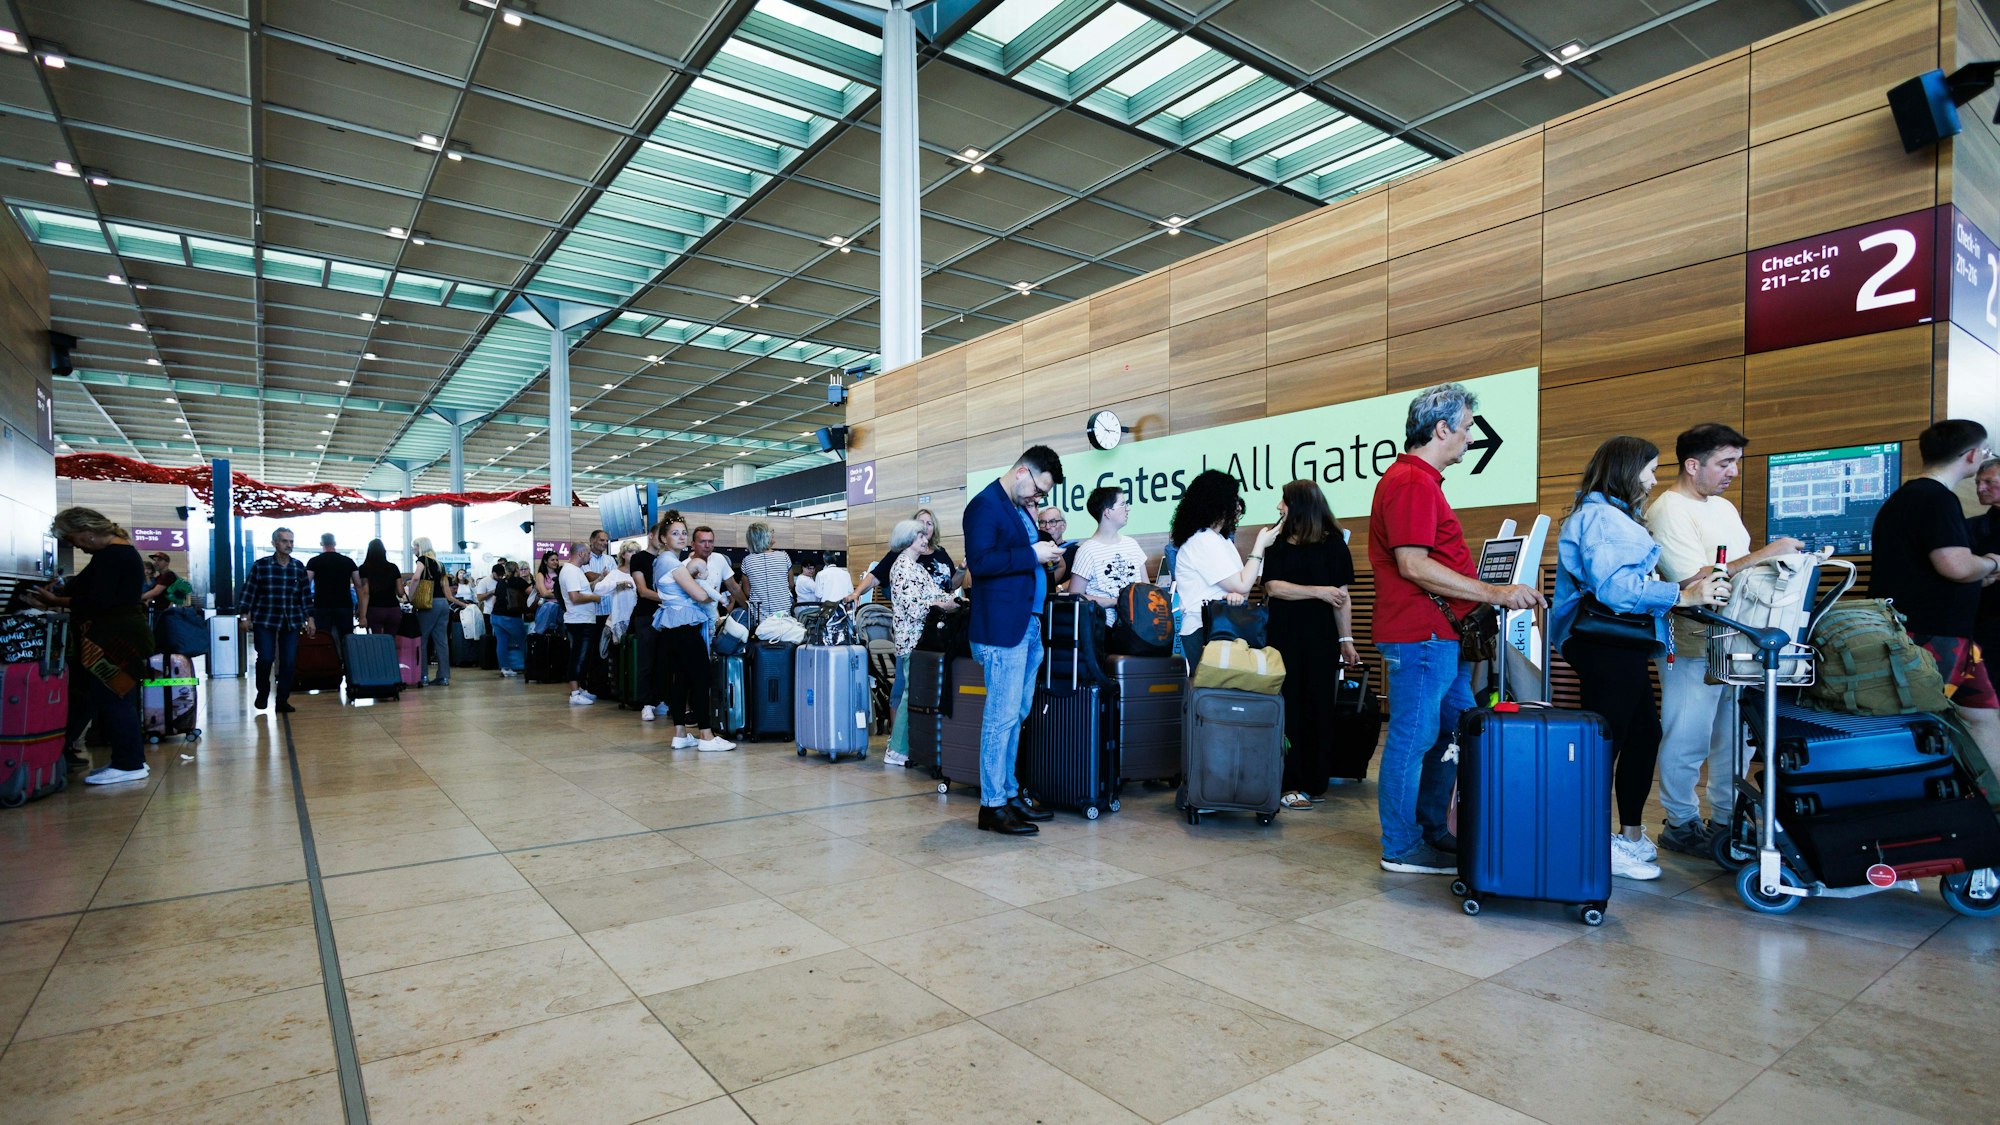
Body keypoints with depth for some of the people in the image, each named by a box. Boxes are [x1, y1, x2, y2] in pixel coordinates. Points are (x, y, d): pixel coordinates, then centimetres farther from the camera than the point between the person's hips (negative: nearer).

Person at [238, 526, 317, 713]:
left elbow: (306, 594, 9)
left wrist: (309, 619, 8)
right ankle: (262, 694, 18)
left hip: (291, 622, 2)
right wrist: (244, 617, -4)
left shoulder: (299, 567, 5)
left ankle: (282, 700, 11)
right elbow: (248, 592, 0)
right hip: (264, 621, -2)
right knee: (265, 659, -8)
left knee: (288, 662, 0)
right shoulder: (260, 565, -1)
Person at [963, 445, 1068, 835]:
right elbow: (979, 562, -20)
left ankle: (1009, 792, 26)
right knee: (1002, 716, -5)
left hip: (1028, 626, 10)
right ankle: (992, 805, 4)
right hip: (1003, 627, -10)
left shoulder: (1021, 508, 19)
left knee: (1015, 714, 15)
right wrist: (1031, 555, -19)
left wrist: (1045, 545, 8)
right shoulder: (985, 505, -9)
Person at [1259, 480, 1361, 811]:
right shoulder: (1277, 543, 9)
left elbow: (1342, 597, 0)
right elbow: (1272, 586, -4)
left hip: (1321, 638, -1)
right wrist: (1318, 591, -11)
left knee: (1318, 707, 2)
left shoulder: (1333, 544, 3)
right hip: (1283, 636, 1)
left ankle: (1315, 782, 11)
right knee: (1289, 708, -1)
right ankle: (1292, 783, 3)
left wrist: (1347, 640, -5)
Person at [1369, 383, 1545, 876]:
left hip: (1442, 636, 11)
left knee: (1457, 732, 16)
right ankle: (1401, 848, 8)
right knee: (1413, 739, -3)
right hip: (1421, 636, -11)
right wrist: (1492, 593, -21)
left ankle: (1433, 832, 27)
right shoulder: (1411, 482, -15)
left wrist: (1493, 593, 26)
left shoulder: (1421, 480, 20)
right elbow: (1413, 565, -23)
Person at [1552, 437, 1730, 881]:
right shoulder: (1598, 516, -13)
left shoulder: (1615, 516, 21)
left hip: (1622, 647, 11)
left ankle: (1632, 837, 27)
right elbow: (1614, 585, -24)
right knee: (1604, 743, -5)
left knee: (1644, 736, 16)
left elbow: (1634, 580, 18)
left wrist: (1687, 584, 8)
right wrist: (1683, 595, -20)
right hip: (1605, 647, -11)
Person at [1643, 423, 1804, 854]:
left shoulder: (1724, 507, 16)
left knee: (1734, 735, 14)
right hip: (1693, 645, -9)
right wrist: (1763, 556, -20)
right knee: (1687, 741, -1)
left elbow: (1740, 571, 22)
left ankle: (1725, 819, 25)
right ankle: (1681, 824, 11)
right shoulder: (1667, 512, -13)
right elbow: (1697, 582, -21)